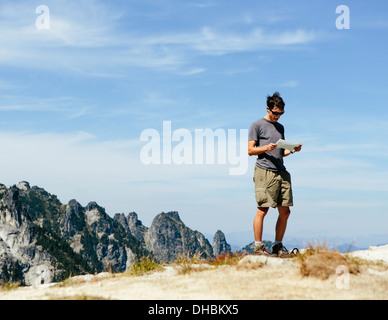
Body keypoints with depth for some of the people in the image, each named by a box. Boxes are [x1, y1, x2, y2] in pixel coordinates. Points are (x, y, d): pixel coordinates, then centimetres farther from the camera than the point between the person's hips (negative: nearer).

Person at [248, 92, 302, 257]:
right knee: (262, 210, -10)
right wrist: (266, 148, -17)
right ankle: (258, 246, -3)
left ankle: (278, 245, 14)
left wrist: (293, 150, 6)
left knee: (285, 211, 4)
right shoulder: (257, 125, 4)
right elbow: (250, 150, -1)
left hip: (281, 172, 7)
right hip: (264, 172, -6)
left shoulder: (280, 127, 23)